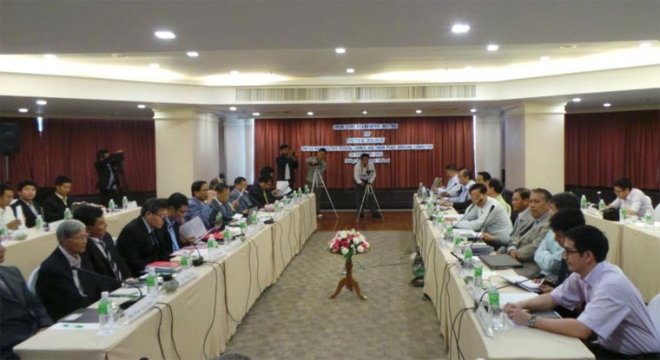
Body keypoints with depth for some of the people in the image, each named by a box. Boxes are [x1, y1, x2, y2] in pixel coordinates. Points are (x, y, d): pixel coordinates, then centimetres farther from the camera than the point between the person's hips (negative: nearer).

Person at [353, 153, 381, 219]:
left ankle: (374, 212, 0)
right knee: (359, 197, -4)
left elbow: (373, 174, -11)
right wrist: (361, 183, -37)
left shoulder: (371, 165, -22)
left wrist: (370, 182, -23)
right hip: (359, 181, -1)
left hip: (368, 181, 1)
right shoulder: (357, 166, -27)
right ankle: (360, 212, 7)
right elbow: (356, 176, -24)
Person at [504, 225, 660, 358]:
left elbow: (581, 330, -35)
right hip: (611, 347, 7)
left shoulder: (611, 285, -29)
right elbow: (553, 299, 8)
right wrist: (522, 305, -11)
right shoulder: (582, 274, -4)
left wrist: (531, 320, -29)